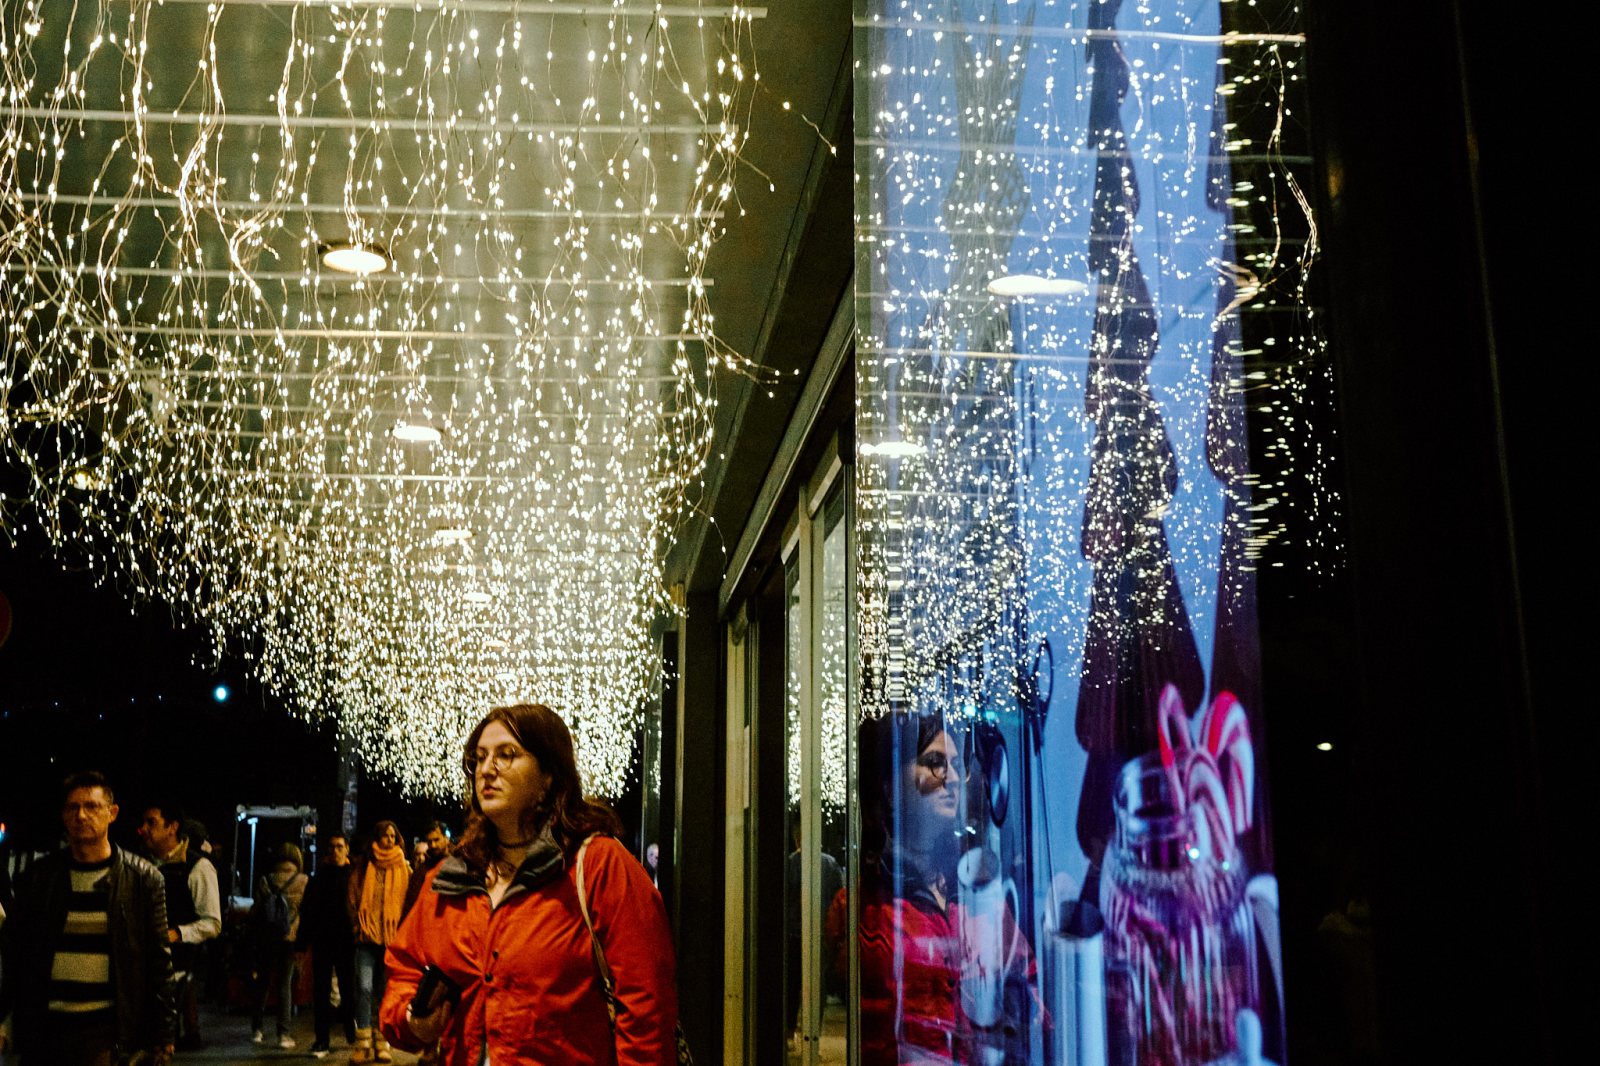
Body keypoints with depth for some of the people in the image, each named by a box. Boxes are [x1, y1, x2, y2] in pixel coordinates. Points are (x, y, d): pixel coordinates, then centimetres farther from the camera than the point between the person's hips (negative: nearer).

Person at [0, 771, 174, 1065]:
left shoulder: (143, 879, 0)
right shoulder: (38, 876, 7)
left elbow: (159, 961, 1)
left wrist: (162, 1035, 0)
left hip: (104, 1030, -3)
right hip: (41, 1028, 3)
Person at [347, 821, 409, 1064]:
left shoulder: (403, 868, 7)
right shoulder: (362, 866, 6)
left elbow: (410, 902, 7)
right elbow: (352, 899, 7)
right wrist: (357, 926, -1)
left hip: (393, 937, 1)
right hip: (368, 936, -1)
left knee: (385, 991, 6)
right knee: (365, 987, -12)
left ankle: (381, 1043, 12)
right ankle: (363, 1044, -7)